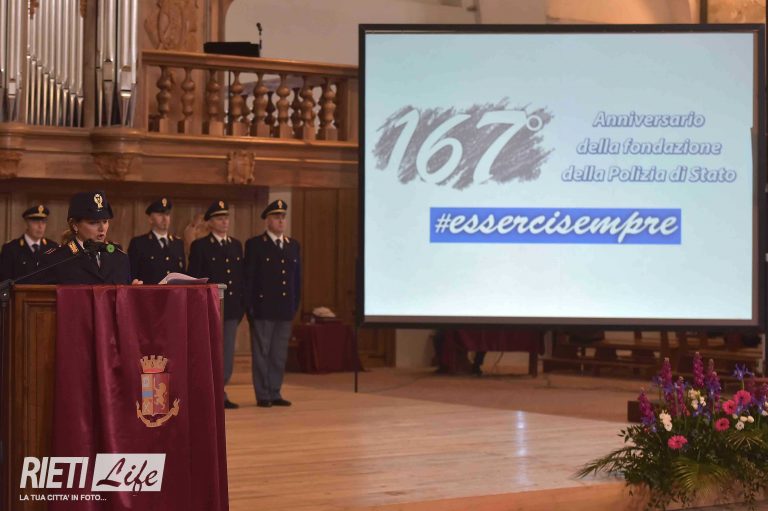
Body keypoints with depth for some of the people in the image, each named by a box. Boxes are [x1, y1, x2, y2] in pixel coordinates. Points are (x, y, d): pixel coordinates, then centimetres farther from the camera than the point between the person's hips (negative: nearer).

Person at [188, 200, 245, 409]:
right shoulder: (200, 246, -2)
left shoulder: (236, 245, 14)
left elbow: (240, 276, 15)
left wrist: (241, 306, 8)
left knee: (227, 353, 6)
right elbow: (193, 279, -5)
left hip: (231, 308, 5)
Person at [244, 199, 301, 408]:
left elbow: (297, 277, 15)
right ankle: (262, 395, 6)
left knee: (279, 354, 7)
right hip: (263, 308, -5)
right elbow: (248, 278, -4)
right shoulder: (254, 244, -2)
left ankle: (275, 393, 14)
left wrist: (295, 305, 9)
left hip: (285, 310, 5)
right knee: (261, 352, 1)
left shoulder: (293, 246, 13)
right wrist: (250, 307, -8)